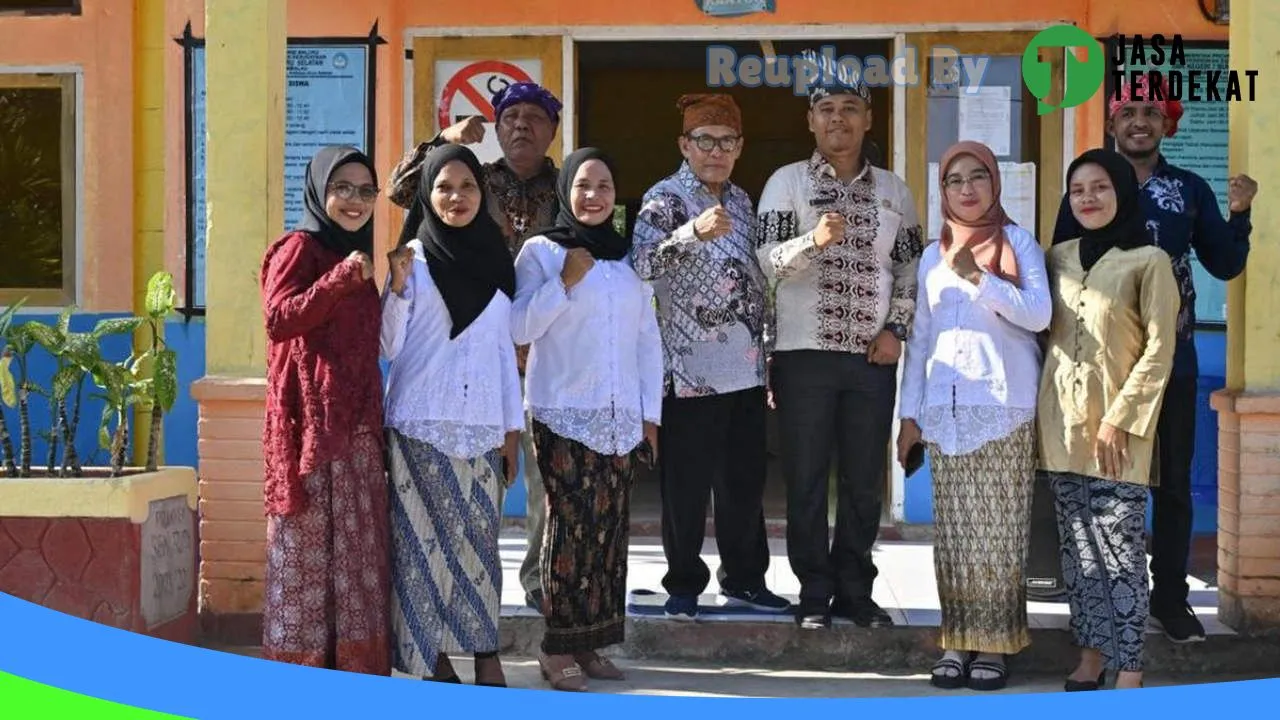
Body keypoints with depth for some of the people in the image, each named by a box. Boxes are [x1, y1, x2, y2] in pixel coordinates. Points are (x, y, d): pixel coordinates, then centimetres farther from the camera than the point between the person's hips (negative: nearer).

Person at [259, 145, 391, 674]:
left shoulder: (359, 255, 20)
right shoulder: (299, 247, -3)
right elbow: (278, 318, -21)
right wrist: (342, 278, -27)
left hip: (357, 423, 8)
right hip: (311, 422, -8)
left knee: (356, 545, 7)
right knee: (308, 544, -7)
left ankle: (349, 660, 12)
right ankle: (299, 658, -3)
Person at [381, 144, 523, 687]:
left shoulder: (496, 259, 11)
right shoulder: (413, 257, 1)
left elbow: (505, 349, 14)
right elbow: (390, 346, -2)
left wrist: (513, 427, 10)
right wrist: (398, 287, -16)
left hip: (480, 425, 3)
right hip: (421, 423, -3)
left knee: (479, 539, 0)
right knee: (424, 539, -3)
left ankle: (485, 655, 3)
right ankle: (430, 658, 3)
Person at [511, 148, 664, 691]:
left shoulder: (629, 257, 14)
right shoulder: (541, 251, 1)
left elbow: (648, 340, 15)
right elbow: (519, 329, -7)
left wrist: (650, 413, 10)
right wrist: (564, 282, -15)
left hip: (621, 417, 5)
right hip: (563, 414, -4)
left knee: (610, 526, 2)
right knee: (573, 523, -12)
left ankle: (590, 642, 9)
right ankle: (559, 646, -6)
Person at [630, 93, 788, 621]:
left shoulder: (741, 201, 14)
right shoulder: (665, 199, -7)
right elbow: (643, 264, -23)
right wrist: (693, 231, -38)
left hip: (746, 368, 6)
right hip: (692, 369, -6)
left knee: (745, 480, 12)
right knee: (687, 483, 0)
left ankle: (744, 578, 24)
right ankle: (684, 586, 11)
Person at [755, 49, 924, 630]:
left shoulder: (893, 191, 10)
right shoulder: (787, 183, 0)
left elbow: (911, 267, 13)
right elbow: (766, 261, -10)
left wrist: (896, 328, 0)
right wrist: (814, 240, -28)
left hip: (873, 357, 3)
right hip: (803, 353, -3)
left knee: (865, 482, 8)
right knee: (806, 480, 3)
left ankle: (855, 590, 19)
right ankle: (815, 593, 12)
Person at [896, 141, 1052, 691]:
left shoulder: (1018, 242, 5)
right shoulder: (933, 256, 16)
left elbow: (1038, 314, -7)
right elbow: (920, 337, 16)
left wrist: (978, 278, -15)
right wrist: (910, 413, 11)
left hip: (1003, 409, -3)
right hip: (945, 411, 4)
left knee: (998, 530, -4)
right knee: (953, 531, 2)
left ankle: (993, 644, -1)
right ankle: (956, 641, 5)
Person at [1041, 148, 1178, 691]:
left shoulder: (1149, 261, -5)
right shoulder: (1059, 258, 11)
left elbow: (1159, 352, -7)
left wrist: (1120, 418, -12)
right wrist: (1043, 411, 8)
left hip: (1116, 428, -5)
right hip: (1062, 423, 5)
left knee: (1121, 552, -7)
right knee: (1077, 549, 9)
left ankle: (1129, 673, -4)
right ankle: (1091, 657, 16)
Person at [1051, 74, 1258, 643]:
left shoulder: (1191, 190, 5)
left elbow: (1226, 266, 4)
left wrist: (1239, 215, -10)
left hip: (1172, 360, 1)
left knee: (1174, 483, 6)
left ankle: (1170, 597, 16)